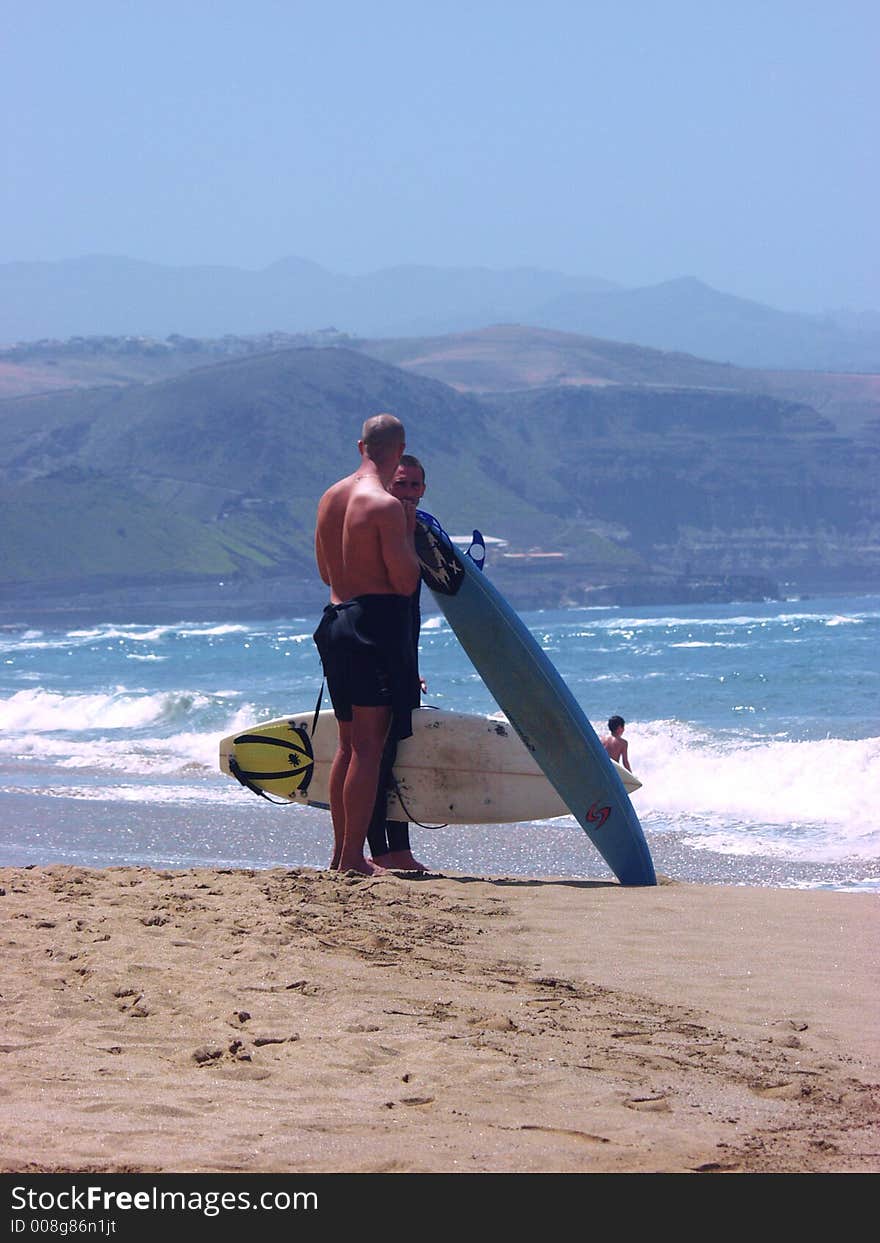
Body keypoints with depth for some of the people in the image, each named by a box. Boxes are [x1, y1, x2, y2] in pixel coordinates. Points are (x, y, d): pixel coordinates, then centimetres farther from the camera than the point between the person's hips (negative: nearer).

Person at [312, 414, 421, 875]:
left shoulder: (330, 498, 10)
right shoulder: (386, 506, -15)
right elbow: (406, 581, -15)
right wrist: (409, 533, -1)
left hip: (336, 619, 8)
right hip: (376, 625, -8)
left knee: (349, 742, 16)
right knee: (369, 745, -5)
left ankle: (341, 851, 20)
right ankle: (354, 857, -6)